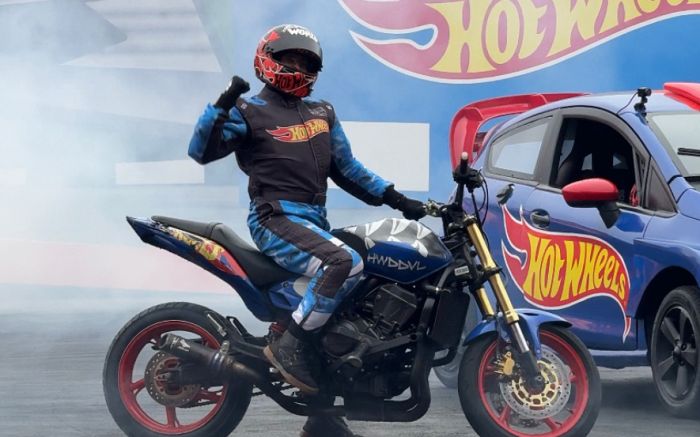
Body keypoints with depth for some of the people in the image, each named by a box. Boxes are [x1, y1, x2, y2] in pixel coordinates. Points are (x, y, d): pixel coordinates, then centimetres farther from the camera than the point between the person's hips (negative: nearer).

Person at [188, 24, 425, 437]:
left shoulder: (323, 113, 19)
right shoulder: (250, 111, -1)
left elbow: (346, 168, 24)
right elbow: (202, 151, -11)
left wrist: (396, 198, 18)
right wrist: (222, 106, -25)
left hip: (317, 221, 8)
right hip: (276, 219, -8)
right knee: (345, 264, -32)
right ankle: (290, 345, -20)